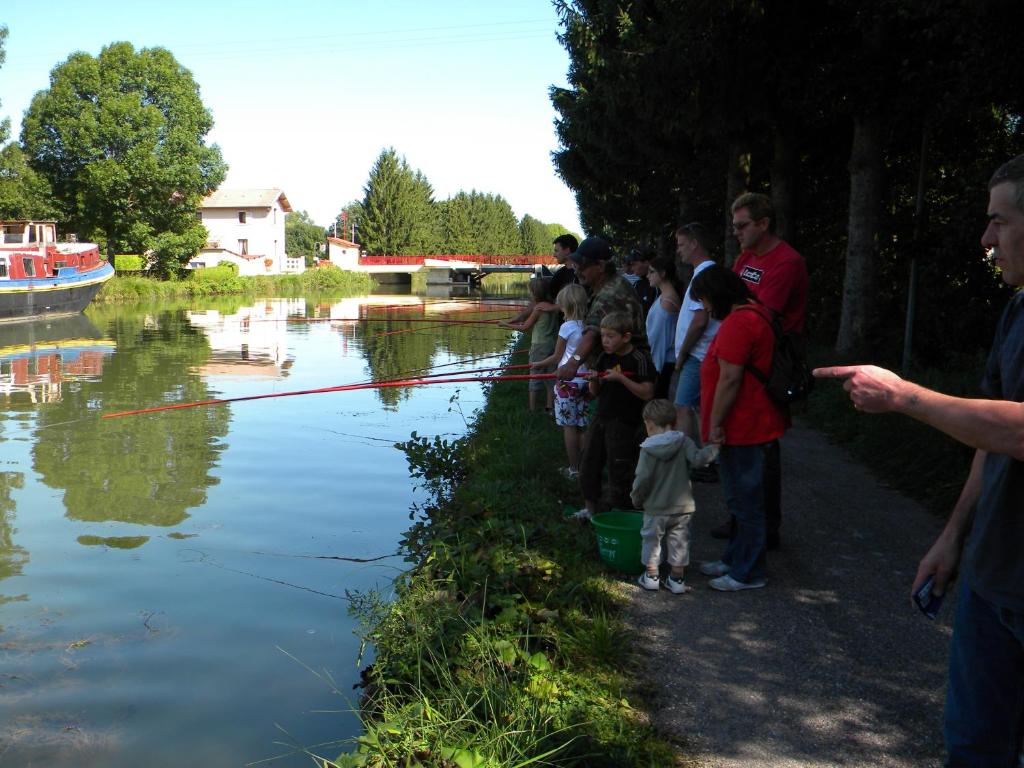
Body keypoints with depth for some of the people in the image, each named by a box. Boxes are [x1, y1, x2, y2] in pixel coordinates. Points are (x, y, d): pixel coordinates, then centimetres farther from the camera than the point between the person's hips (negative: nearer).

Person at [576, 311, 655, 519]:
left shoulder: (640, 359, -11)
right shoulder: (605, 357, 9)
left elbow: (647, 393, -18)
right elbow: (595, 392, 12)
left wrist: (621, 378, -25)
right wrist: (593, 380, -10)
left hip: (625, 423, -7)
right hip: (601, 417, 7)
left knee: (619, 470, 0)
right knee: (589, 463, 11)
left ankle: (621, 509, 16)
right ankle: (591, 507, 26)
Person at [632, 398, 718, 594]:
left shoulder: (648, 449, -12)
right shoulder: (683, 442, -8)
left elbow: (642, 479, -13)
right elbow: (698, 459, -22)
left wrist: (636, 499, 1)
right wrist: (714, 447, -14)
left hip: (655, 508, -2)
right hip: (682, 506, 2)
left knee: (651, 539, 15)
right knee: (679, 542, 13)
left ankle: (651, 576, 23)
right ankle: (677, 579, 19)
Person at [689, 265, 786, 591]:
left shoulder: (737, 323, -20)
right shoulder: (755, 314, 14)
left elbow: (729, 379, -24)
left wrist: (715, 423, -16)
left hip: (741, 429, -11)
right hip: (748, 426, 11)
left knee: (745, 502, 0)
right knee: (744, 499, 19)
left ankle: (748, 573, 11)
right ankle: (736, 559, 32)